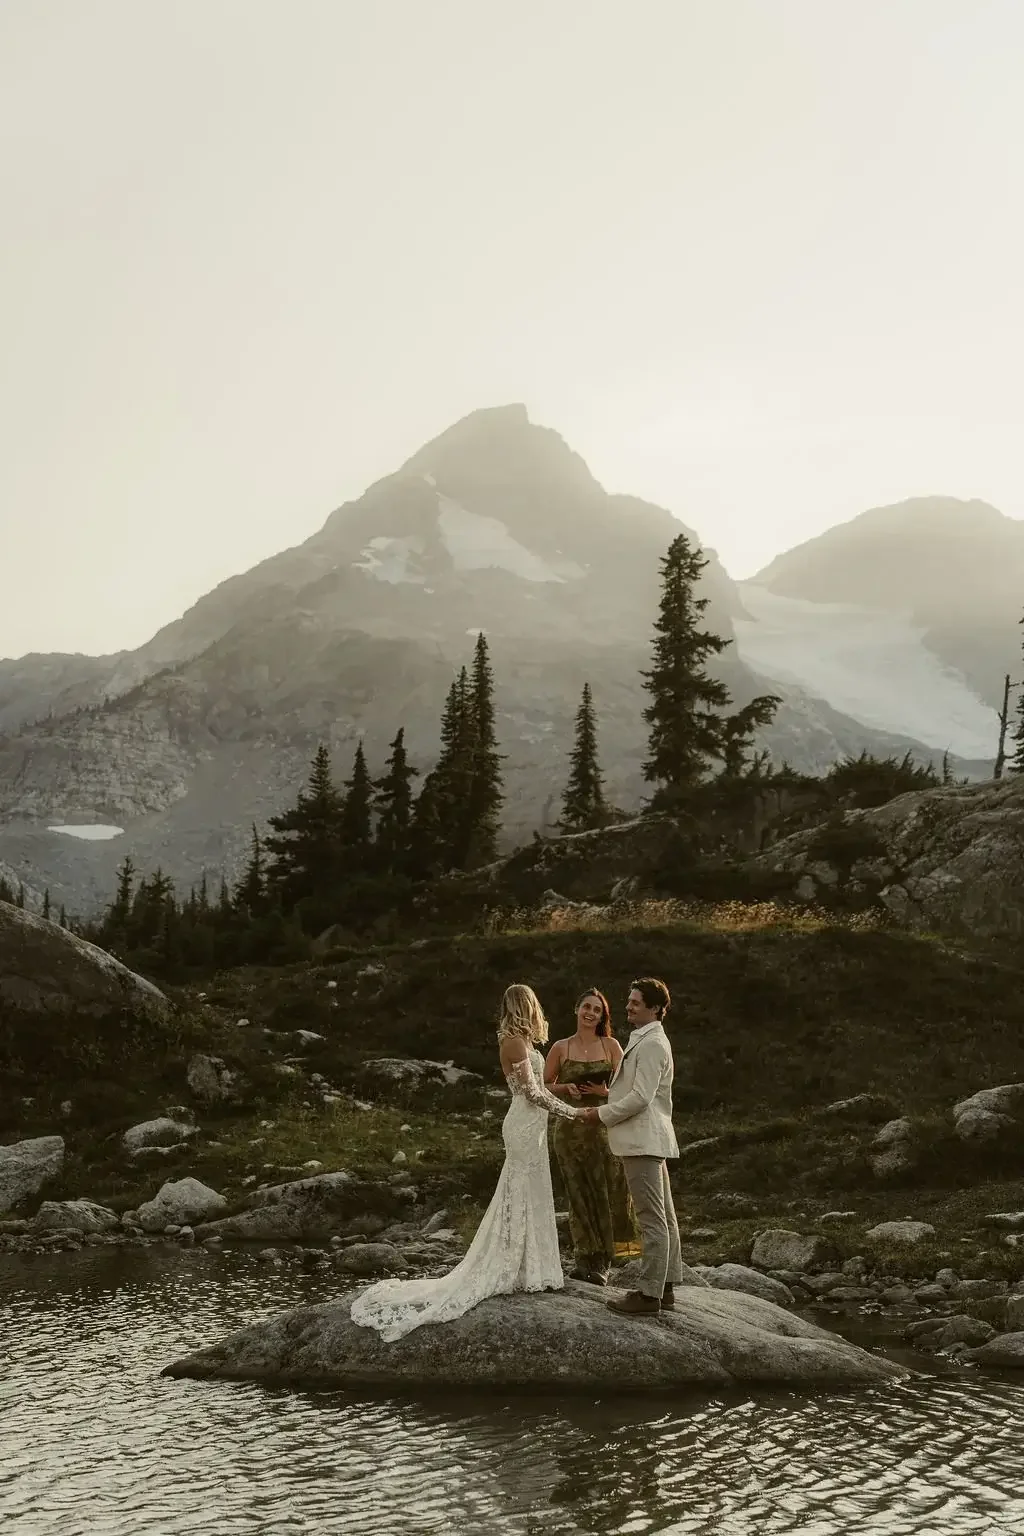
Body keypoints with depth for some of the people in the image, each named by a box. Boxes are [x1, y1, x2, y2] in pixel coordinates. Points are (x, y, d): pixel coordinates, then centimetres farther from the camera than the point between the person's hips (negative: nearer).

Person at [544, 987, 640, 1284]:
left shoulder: (610, 1045, 4)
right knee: (579, 1193, 2)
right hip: (570, 1127, 0)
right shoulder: (561, 1048, 5)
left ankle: (602, 1262, 5)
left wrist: (605, 1092, -14)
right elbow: (544, 1086, 10)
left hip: (604, 1125, 0)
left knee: (604, 1192, -3)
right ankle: (584, 1259, 10)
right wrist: (565, 1088, -8)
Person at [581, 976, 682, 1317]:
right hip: (646, 1139, 11)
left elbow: (641, 1097, -21)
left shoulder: (652, 1044, -15)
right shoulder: (643, 1040, 17)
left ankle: (649, 1293, -7)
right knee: (663, 1216, 14)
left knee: (652, 1219, -8)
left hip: (643, 1140, -11)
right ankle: (665, 1286, 20)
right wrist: (609, 1095, 13)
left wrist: (602, 1113, -11)